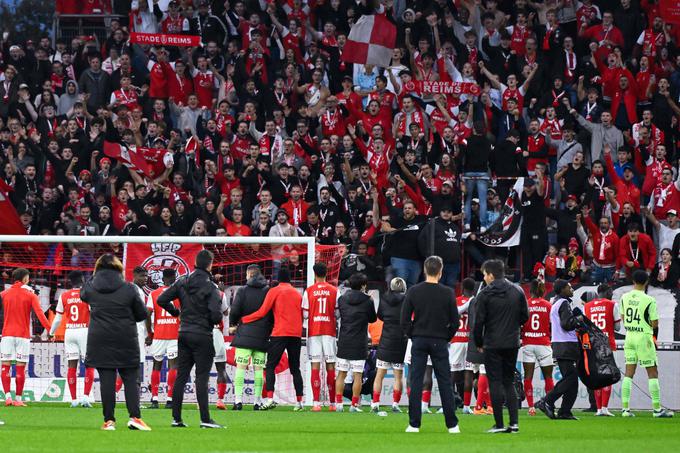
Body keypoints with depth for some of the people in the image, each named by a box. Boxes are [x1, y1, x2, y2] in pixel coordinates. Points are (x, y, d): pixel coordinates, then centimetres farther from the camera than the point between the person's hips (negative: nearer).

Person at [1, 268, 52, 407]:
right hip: (23, 335, -1)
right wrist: (49, 329, -10)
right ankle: (18, 398, 1)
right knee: (20, 368, 2)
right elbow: (39, 313, -9)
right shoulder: (30, 295, -1)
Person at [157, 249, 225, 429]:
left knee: (181, 376, 9)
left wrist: (175, 311, 17)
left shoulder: (182, 281, 3)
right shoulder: (210, 287, -13)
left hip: (184, 335, 5)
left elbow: (161, 300, 2)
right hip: (202, 336, -5)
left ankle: (176, 418, 10)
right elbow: (216, 315, -20)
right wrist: (214, 320, 4)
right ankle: (205, 419, -8)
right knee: (202, 377, -5)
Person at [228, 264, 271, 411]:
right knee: (259, 368, 4)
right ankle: (258, 401, 2)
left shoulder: (242, 291, -1)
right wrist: (269, 330, 15)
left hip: (244, 333, -2)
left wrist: (232, 325, 11)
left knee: (240, 367, -3)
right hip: (262, 336, 2)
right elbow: (273, 313, 3)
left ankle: (238, 400, -12)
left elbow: (235, 311, -7)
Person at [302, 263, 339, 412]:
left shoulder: (309, 291, -1)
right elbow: (338, 313, -1)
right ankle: (332, 403, 3)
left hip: (313, 332, -1)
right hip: (330, 331, 1)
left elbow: (305, 314, -1)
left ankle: (316, 403, -10)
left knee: (315, 366, -2)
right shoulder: (334, 291, 0)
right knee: (331, 366, 4)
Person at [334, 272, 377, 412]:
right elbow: (373, 318, 5)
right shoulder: (367, 301, -8)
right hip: (359, 343, -3)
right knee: (357, 375, 1)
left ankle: (338, 403, 6)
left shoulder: (342, 299, 1)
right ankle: (354, 404, -1)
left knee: (341, 373, 9)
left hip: (343, 342, 3)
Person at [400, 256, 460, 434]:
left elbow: (405, 320, -3)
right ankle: (452, 425, 4)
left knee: (416, 382, 2)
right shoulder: (447, 293, -5)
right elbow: (454, 322, -3)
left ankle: (414, 424, -1)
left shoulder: (413, 291, -3)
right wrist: (446, 338, 10)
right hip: (439, 342, 0)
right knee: (445, 383, 4)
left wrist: (413, 336, 9)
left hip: (419, 341, 0)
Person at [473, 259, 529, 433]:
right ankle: (514, 422, 3)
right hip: (512, 344, 4)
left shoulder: (485, 295, -8)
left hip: (492, 345, -4)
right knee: (509, 382, 13)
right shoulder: (517, 292, 5)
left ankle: (499, 424, -3)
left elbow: (479, 321, -8)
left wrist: (479, 343, 5)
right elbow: (525, 316, 9)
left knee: (495, 383, 0)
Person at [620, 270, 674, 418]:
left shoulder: (625, 298, 1)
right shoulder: (649, 300, -15)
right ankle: (657, 409, 1)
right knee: (653, 373, 2)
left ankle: (625, 408, 5)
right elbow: (655, 324, -11)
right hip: (644, 338, -5)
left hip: (629, 336, 5)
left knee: (629, 373, 8)